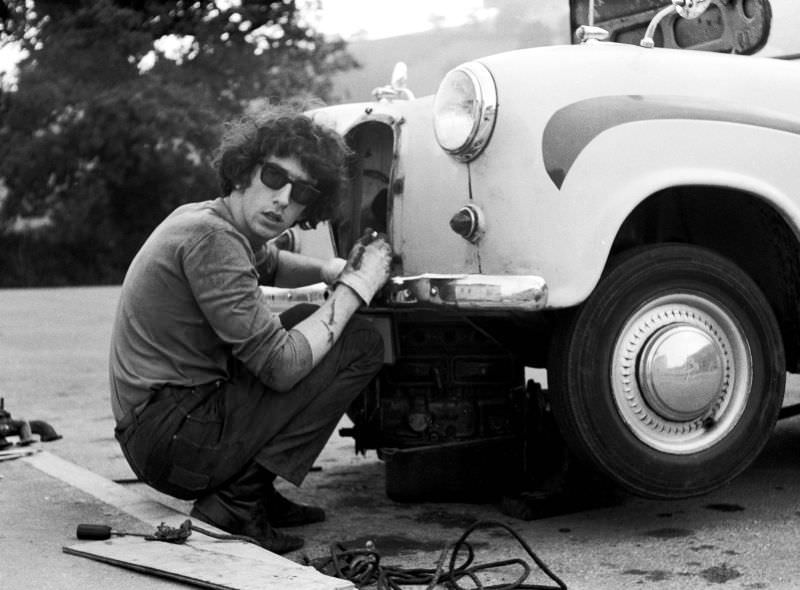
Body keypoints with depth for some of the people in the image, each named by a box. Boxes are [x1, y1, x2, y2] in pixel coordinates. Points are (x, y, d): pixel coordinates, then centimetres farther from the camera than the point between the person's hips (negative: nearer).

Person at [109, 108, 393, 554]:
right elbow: (281, 366, -21)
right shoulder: (210, 238, -19)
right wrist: (354, 289, -10)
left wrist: (338, 270, 13)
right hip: (174, 441, -10)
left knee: (306, 322, 24)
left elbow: (271, 264, 33)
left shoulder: (202, 218, 10)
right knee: (361, 344, -9)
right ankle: (237, 501, -9)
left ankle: (256, 493, 15)